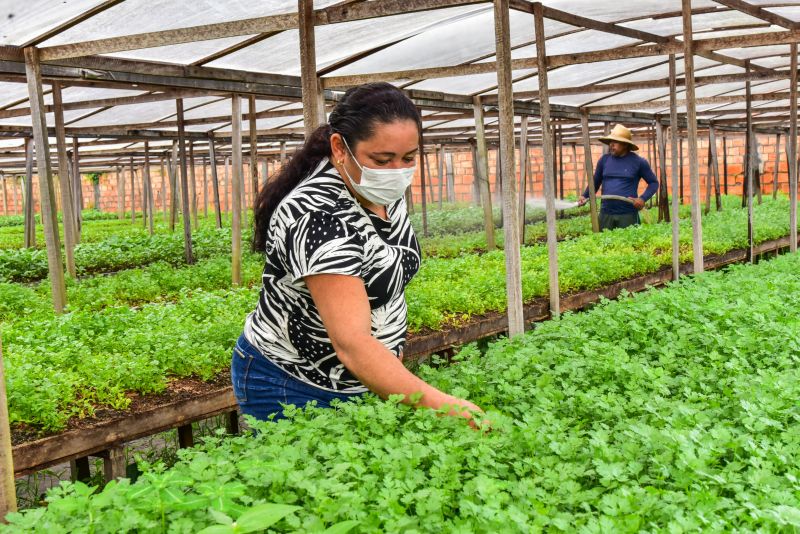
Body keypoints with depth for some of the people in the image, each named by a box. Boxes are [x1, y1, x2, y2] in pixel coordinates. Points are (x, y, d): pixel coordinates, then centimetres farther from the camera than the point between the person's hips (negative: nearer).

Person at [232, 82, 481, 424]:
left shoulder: (385, 192, -3)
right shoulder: (318, 216, -30)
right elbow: (353, 344, -38)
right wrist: (441, 405, -46)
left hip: (364, 383, 8)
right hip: (291, 388, -8)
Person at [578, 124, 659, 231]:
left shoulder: (638, 162, 0)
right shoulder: (604, 160, 8)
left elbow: (654, 182, 6)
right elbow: (596, 182, 18)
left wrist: (643, 198, -9)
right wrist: (585, 196, 2)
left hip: (628, 214, -3)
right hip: (606, 214, 3)